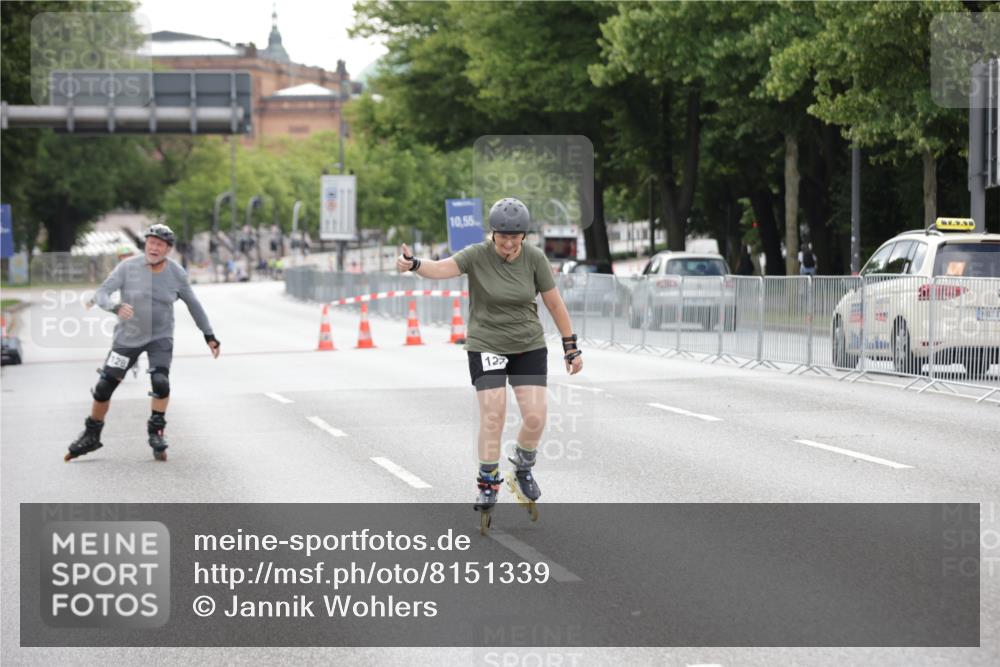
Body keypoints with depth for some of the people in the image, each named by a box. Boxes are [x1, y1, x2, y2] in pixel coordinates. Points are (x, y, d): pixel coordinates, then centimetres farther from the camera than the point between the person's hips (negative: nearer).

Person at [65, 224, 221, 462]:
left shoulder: (176, 274, -8)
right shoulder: (128, 267, -13)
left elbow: (193, 305, 6)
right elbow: (101, 294, -18)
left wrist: (209, 336, 9)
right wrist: (116, 307, -40)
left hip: (160, 337, 0)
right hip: (128, 336, 0)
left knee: (160, 382, -24)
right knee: (104, 387, 3)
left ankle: (156, 432, -3)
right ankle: (91, 436, 23)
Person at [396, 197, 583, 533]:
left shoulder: (534, 258, -7)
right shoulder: (477, 256, -15)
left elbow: (555, 303, 1)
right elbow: (441, 268, -33)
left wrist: (571, 347, 3)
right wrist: (414, 264, -54)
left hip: (529, 347, 2)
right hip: (487, 347, -2)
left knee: (535, 418, -6)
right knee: (492, 418, -10)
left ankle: (522, 468, 24)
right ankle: (487, 486, 9)